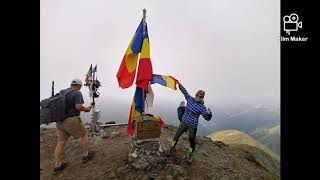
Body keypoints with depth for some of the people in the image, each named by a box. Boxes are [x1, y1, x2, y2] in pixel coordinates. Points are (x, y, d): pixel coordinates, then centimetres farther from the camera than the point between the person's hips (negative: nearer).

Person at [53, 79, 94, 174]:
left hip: (60, 121, 7)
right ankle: (85, 156, 21)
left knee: (61, 142, 15)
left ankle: (57, 166, 23)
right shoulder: (77, 93, -11)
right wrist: (86, 109, -4)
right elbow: (78, 107, -21)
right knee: (84, 134, 12)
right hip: (71, 120, -7)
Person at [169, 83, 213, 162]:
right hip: (183, 123, 4)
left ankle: (189, 155, 39)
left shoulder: (202, 108, -17)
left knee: (192, 142, 11)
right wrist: (180, 85, 7)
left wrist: (209, 113, -34)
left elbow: (207, 118, -12)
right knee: (176, 137, 14)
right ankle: (172, 149, 40)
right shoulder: (190, 99, -7)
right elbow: (185, 92, 8)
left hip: (192, 126, -4)